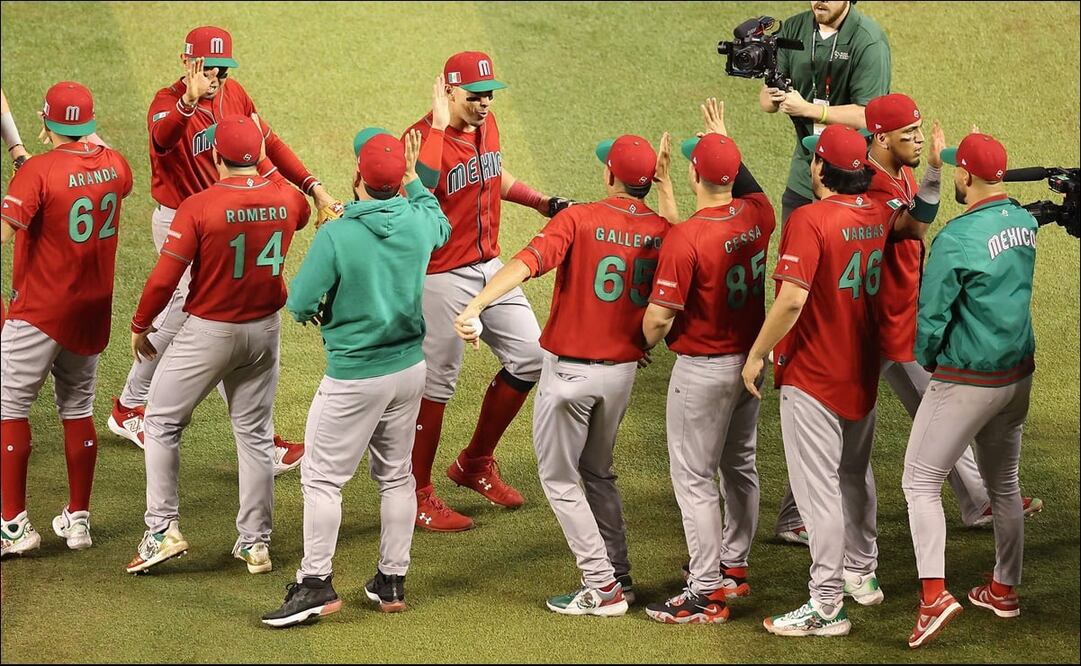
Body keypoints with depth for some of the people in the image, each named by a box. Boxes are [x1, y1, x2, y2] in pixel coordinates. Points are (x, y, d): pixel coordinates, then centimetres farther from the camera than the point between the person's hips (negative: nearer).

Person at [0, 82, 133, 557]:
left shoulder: (39, 170, -19)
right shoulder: (114, 164, 0)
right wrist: (93, 142, 36)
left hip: (40, 311, -6)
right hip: (94, 310, 6)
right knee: (78, 408, 17)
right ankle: (78, 519, 22)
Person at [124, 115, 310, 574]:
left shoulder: (198, 207, -20)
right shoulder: (285, 198, -6)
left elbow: (164, 277, -18)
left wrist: (140, 326, -2)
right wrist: (263, 163, 25)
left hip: (208, 331, -4)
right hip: (265, 328, 4)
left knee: (162, 422, 10)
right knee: (255, 433, 14)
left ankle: (163, 528, 3)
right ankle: (255, 542, 18)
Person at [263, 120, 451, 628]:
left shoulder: (337, 236, -22)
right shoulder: (419, 222, -6)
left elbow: (299, 304, -17)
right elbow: (443, 226, 20)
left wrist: (321, 313, 5)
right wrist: (414, 180, 28)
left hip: (354, 377, -6)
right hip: (410, 366, 6)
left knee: (322, 477, 4)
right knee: (396, 475, 17)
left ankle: (316, 584, 3)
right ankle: (392, 581, 24)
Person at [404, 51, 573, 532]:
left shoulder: (487, 124, 5)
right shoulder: (424, 140, -20)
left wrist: (541, 203, 19)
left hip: (489, 266, 8)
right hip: (441, 275, -8)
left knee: (529, 355, 12)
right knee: (436, 382, -1)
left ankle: (475, 464, 27)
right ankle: (418, 496, 12)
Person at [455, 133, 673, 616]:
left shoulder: (579, 219, -17)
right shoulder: (662, 231, -3)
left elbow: (527, 263, -29)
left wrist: (475, 306, -38)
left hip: (570, 372, -5)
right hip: (623, 369, 5)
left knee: (560, 479, 8)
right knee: (598, 473, 24)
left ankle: (602, 586, 5)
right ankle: (618, 575, 27)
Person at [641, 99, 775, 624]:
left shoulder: (686, 238, -25)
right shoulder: (757, 215, -5)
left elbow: (660, 315, -22)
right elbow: (749, 185, 22)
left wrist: (646, 343, 0)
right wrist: (723, 139, 34)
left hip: (702, 369, -8)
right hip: (751, 358, 8)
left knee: (694, 477, 0)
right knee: (740, 466, 20)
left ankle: (707, 592, 1)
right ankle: (733, 566, 34)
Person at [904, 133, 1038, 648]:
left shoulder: (957, 239, -22)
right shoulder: (1024, 223, 0)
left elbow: (930, 315, -18)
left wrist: (926, 359, 4)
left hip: (966, 381, -7)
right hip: (1018, 373, 7)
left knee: (920, 482, -2)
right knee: (1004, 484, 20)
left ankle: (934, 592, -16)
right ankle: (1004, 590, 30)